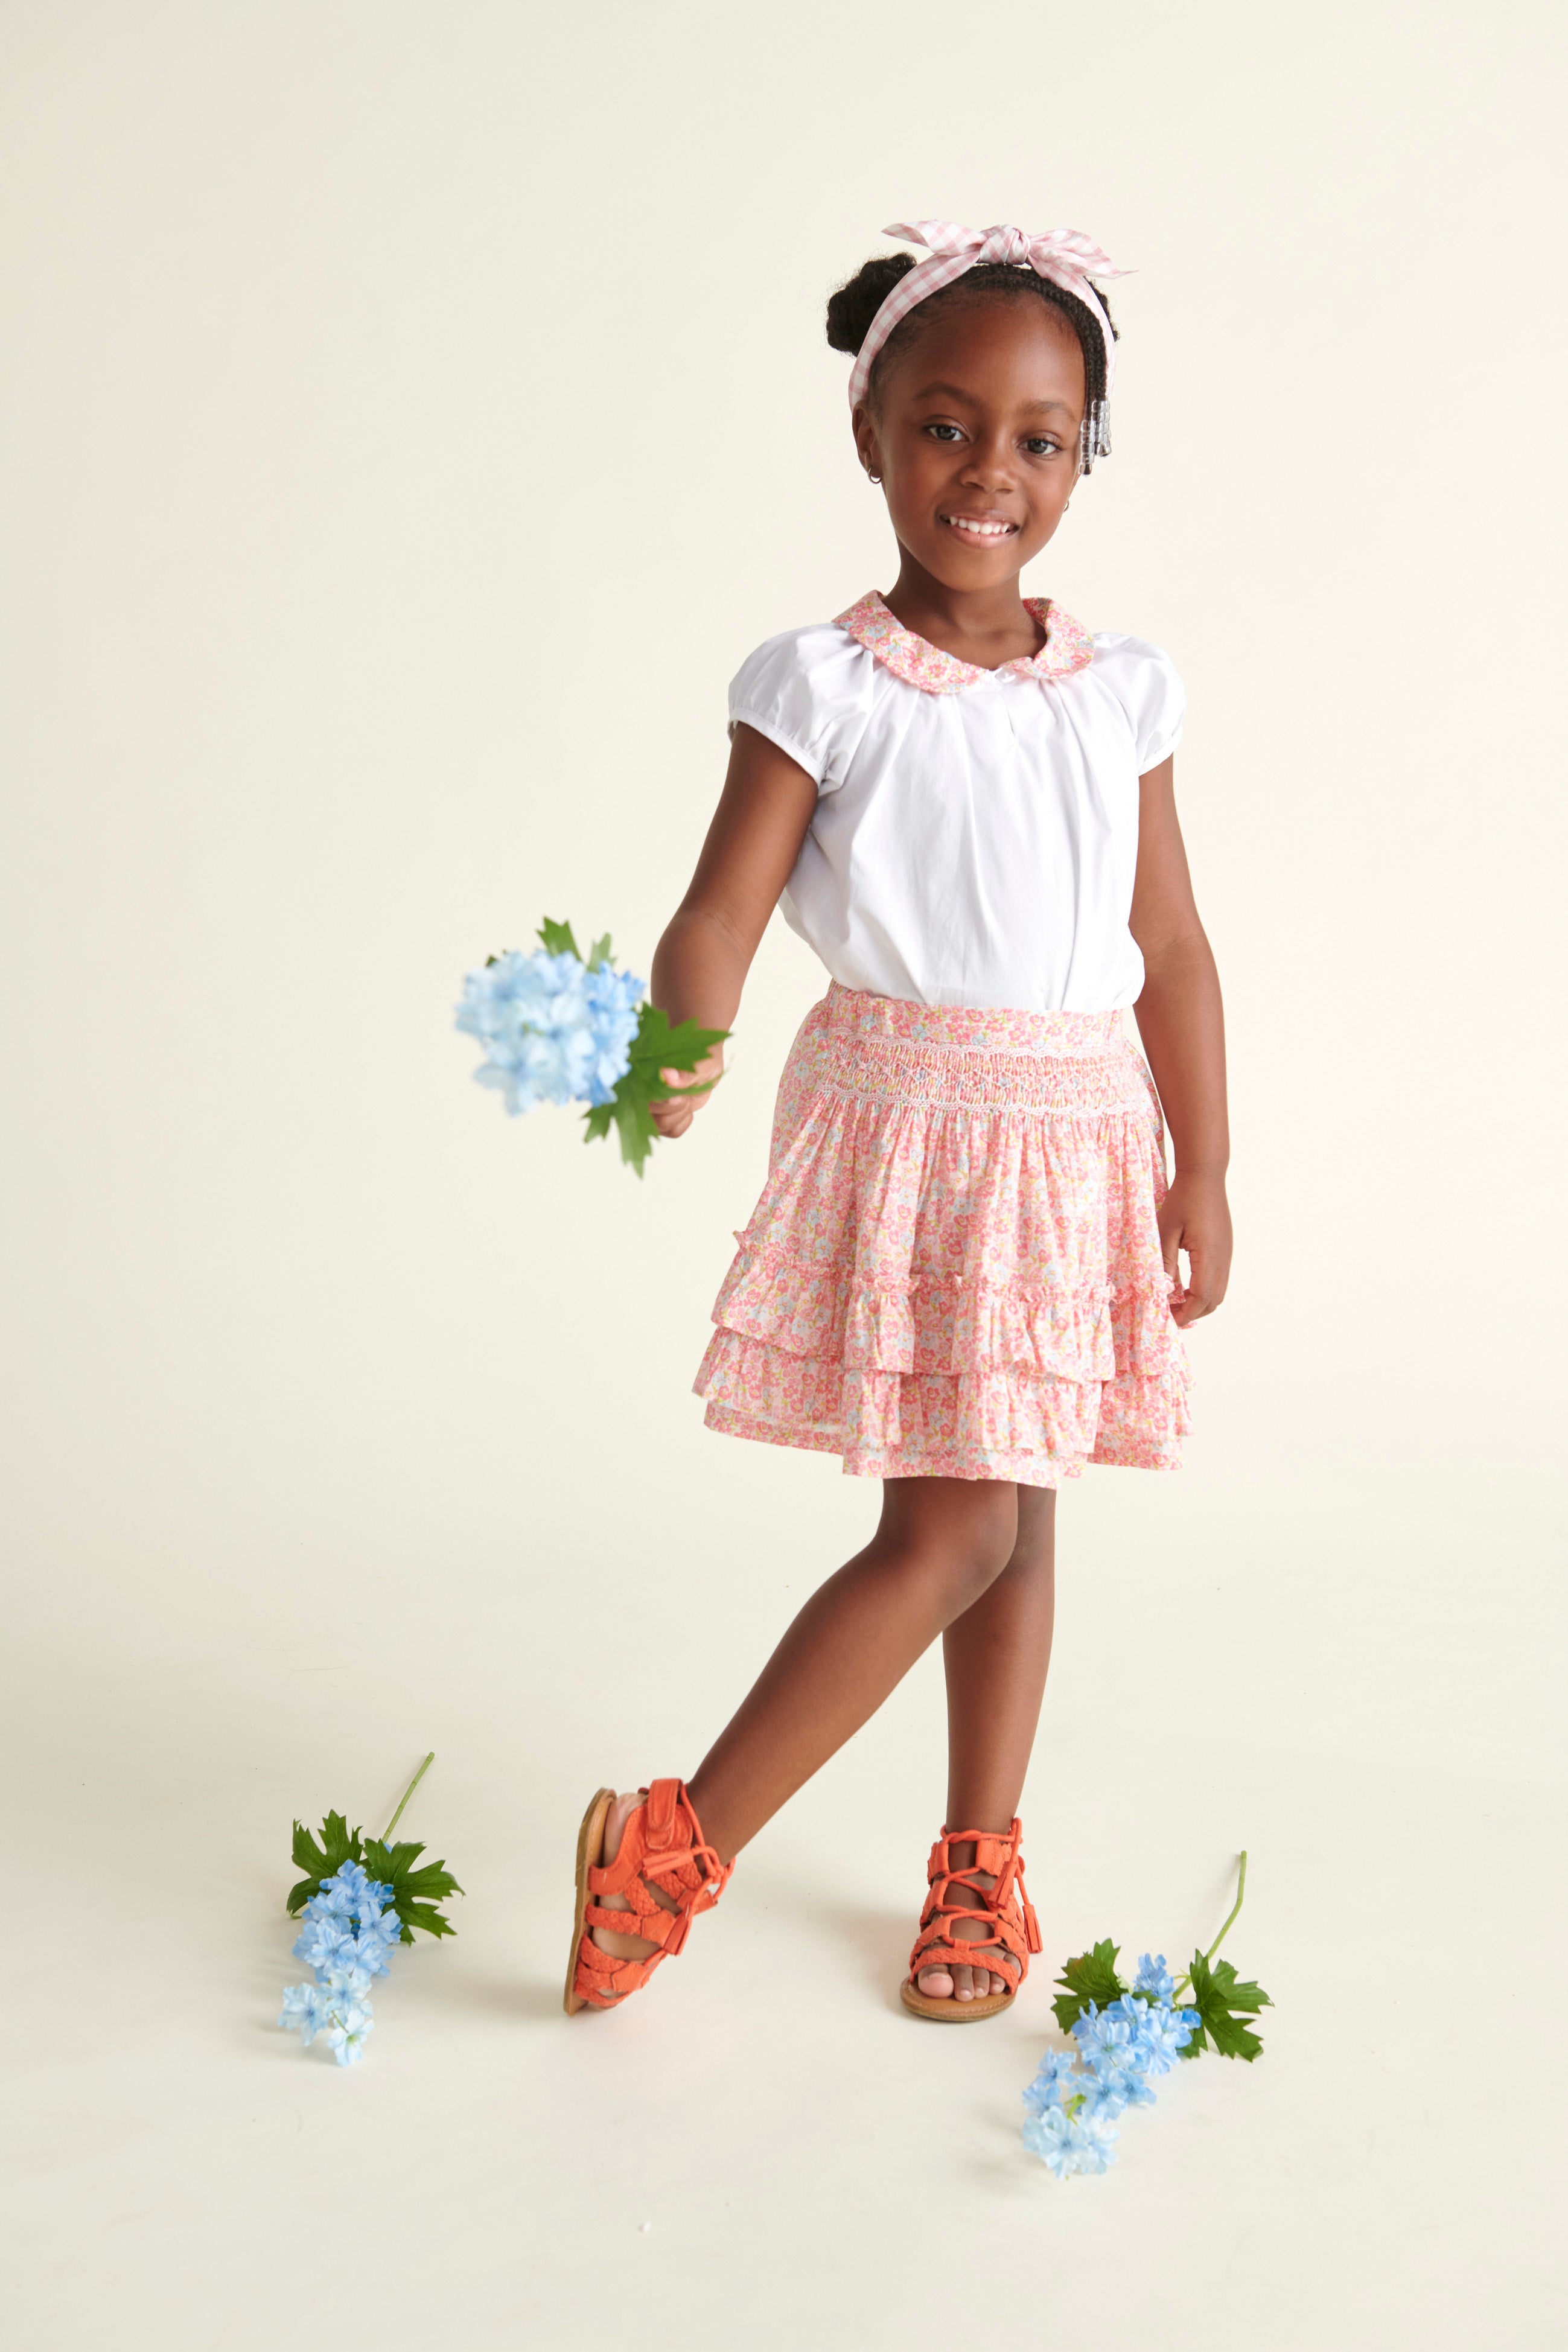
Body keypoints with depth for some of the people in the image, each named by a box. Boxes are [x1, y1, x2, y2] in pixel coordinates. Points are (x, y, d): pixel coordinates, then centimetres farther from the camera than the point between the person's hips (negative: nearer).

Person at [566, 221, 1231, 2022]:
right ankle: (676, 1850, 4)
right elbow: (724, 904, -13)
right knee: (955, 1525, -9)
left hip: (1076, 1137, 5)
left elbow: (1171, 947, 8)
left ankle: (978, 1863, 28)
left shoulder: (1120, 694, 6)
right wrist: (680, 1043, -34)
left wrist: (1201, 1174, 7)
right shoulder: (824, 684, -5)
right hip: (901, 1121, -4)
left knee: (1014, 1511, 12)